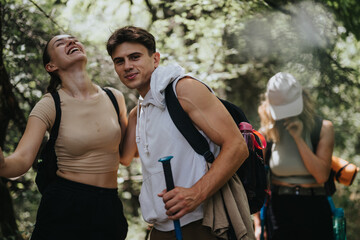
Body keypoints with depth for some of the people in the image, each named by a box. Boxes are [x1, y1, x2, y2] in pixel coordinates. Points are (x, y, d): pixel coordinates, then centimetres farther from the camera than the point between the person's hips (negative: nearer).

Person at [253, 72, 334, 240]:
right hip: (280, 209, 1)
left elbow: (322, 175, -12)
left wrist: (298, 138, -13)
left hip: (314, 209, 0)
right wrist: (257, 223, -1)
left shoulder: (323, 128, -1)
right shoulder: (267, 132, 2)